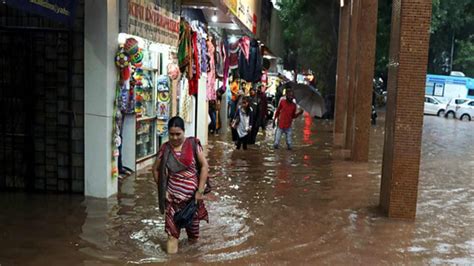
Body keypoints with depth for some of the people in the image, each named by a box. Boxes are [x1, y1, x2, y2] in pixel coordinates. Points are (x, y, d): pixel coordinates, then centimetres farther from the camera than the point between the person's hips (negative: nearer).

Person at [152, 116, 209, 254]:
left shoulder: (193, 144, -9)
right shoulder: (165, 148, -4)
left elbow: (204, 166, -8)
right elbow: (156, 169, 8)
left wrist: (200, 190, -11)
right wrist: (162, 188, 0)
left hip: (192, 193, 0)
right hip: (173, 194, 0)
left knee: (192, 220, 16)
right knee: (172, 221, -3)